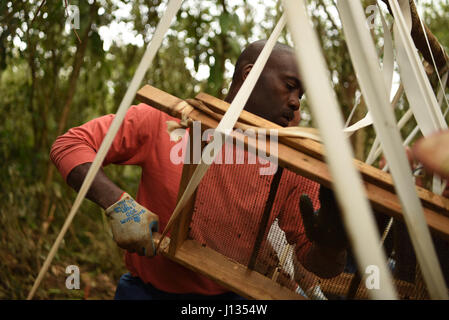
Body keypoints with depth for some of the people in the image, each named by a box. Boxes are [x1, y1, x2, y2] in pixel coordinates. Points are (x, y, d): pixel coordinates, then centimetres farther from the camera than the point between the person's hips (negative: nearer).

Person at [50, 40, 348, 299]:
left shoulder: (293, 164, -4)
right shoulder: (166, 120, -8)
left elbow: (322, 266, -3)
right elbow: (69, 145, -7)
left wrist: (331, 246, -26)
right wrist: (118, 204, -22)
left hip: (232, 294, 1)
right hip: (147, 289, -1)